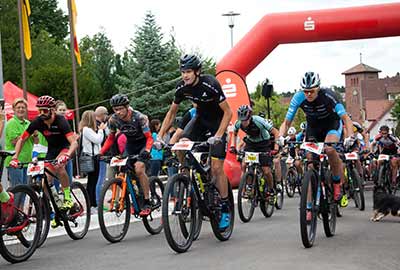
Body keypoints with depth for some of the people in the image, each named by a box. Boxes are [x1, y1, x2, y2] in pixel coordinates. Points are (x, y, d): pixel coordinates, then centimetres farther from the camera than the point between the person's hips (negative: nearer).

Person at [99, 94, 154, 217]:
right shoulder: (113, 120, -16)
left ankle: (147, 203, -19)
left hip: (143, 143, -5)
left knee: (139, 169, -25)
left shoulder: (139, 117, -28)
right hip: (130, 144, 5)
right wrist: (101, 152, -16)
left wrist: (146, 151, -46)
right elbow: (110, 138, -3)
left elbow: (149, 137, -27)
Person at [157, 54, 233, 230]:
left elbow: (228, 112, -25)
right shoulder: (182, 87, -13)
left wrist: (218, 136, -37)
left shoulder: (210, 84, -29)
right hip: (201, 118, 6)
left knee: (216, 168, -12)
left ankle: (225, 209, 1)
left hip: (218, 121, -5)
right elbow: (172, 112, 0)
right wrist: (160, 135, -11)